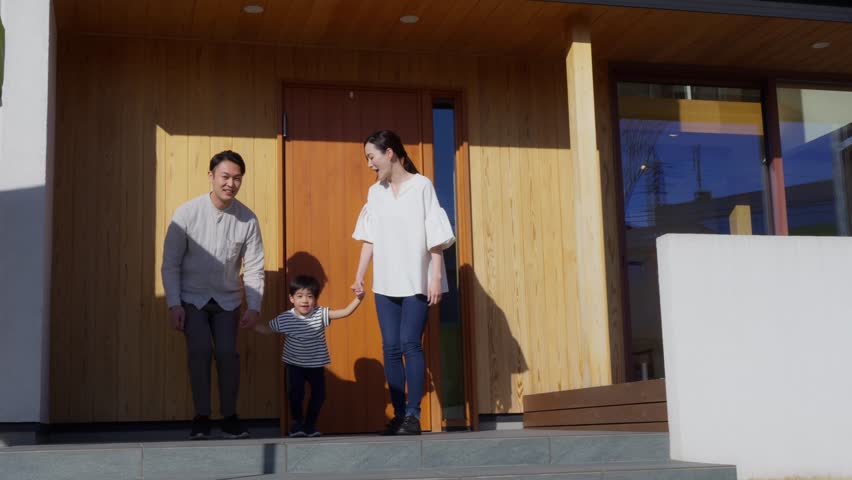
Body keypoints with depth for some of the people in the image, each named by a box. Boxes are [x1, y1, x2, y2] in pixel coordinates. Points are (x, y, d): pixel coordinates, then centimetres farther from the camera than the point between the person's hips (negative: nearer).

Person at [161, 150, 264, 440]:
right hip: (192, 298, -1)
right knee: (200, 349, -17)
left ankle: (230, 417, 4)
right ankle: (201, 417, -4)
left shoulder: (248, 219, -10)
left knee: (227, 352, -12)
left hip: (227, 299, 2)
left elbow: (254, 267, -5)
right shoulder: (187, 213, -15)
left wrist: (254, 307, -12)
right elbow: (171, 263, -10)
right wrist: (174, 304, -13)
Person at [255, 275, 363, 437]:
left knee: (319, 393, 3)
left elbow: (345, 312, -19)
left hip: (316, 364, 1)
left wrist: (358, 299, -31)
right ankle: (296, 422, 14)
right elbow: (267, 329, 3)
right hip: (295, 364, -1)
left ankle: (310, 424, 25)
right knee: (296, 393, -11)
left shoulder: (321, 314, -14)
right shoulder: (285, 319, -12)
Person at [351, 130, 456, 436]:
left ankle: (413, 415, -3)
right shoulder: (375, 192, 9)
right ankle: (398, 415, 8)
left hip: (416, 281, -5)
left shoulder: (421, 186, -5)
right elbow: (369, 238, 13)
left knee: (410, 343, -9)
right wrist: (359, 276, 9)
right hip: (385, 282, 5)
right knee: (390, 347, 2)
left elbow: (435, 236, -7)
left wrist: (436, 277, -11)